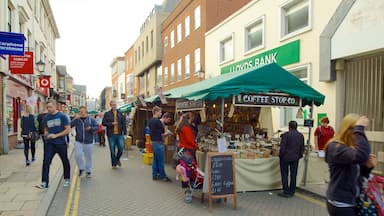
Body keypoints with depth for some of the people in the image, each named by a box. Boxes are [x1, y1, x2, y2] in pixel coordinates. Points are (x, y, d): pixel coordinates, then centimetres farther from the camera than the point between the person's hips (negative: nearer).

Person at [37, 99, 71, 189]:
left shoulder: (62, 116, -8)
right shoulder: (46, 117, 5)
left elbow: (68, 130, -11)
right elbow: (46, 129, 20)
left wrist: (56, 135, -17)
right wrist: (46, 134, -2)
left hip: (61, 143, -3)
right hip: (49, 143, 3)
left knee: (65, 161, 12)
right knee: (46, 162, -9)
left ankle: (67, 180, 29)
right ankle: (44, 182, -5)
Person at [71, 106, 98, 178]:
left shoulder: (91, 120, 1)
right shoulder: (77, 120, 3)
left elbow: (97, 127, -3)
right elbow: (70, 125, -9)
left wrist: (91, 128, -22)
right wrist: (76, 119, -17)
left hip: (88, 142, 0)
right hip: (78, 141, 1)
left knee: (88, 157, 8)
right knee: (78, 155, -14)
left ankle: (88, 171, 23)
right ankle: (81, 168, 11)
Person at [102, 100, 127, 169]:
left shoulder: (120, 114, 8)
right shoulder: (107, 114, 2)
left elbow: (124, 123, 8)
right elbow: (103, 123, -1)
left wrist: (124, 132, 2)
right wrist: (111, 123, -14)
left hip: (119, 134, 1)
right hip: (111, 135, -1)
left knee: (121, 148, -2)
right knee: (112, 150, 5)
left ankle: (117, 159, 26)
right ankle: (114, 164, 19)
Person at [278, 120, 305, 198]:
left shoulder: (285, 135, -15)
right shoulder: (301, 135, 1)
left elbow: (282, 147, -13)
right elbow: (302, 148, 8)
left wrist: (280, 155, 1)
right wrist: (300, 155, 20)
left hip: (285, 157, -5)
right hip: (295, 158, 5)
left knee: (284, 175, 5)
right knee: (293, 175, 11)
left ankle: (286, 192, 7)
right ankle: (292, 192, 18)